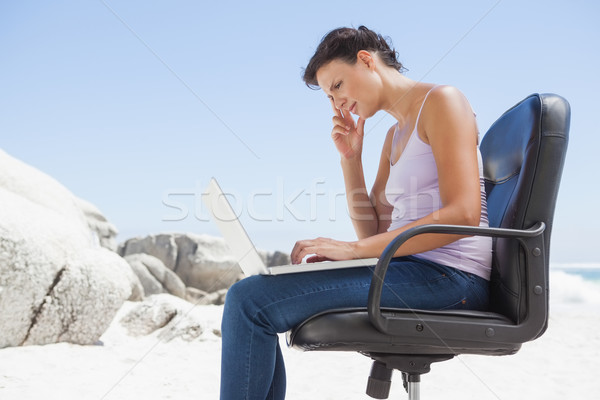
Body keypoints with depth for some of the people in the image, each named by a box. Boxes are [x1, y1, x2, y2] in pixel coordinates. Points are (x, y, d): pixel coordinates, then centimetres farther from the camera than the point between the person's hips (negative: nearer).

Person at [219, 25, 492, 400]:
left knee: (250, 300, -18)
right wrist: (350, 157, 8)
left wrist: (354, 249, -20)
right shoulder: (394, 135, 22)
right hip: (411, 268, 9)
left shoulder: (442, 100, -4)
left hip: (449, 274, -9)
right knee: (252, 296, 8)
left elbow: (463, 214, -18)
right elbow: (372, 231, 16)